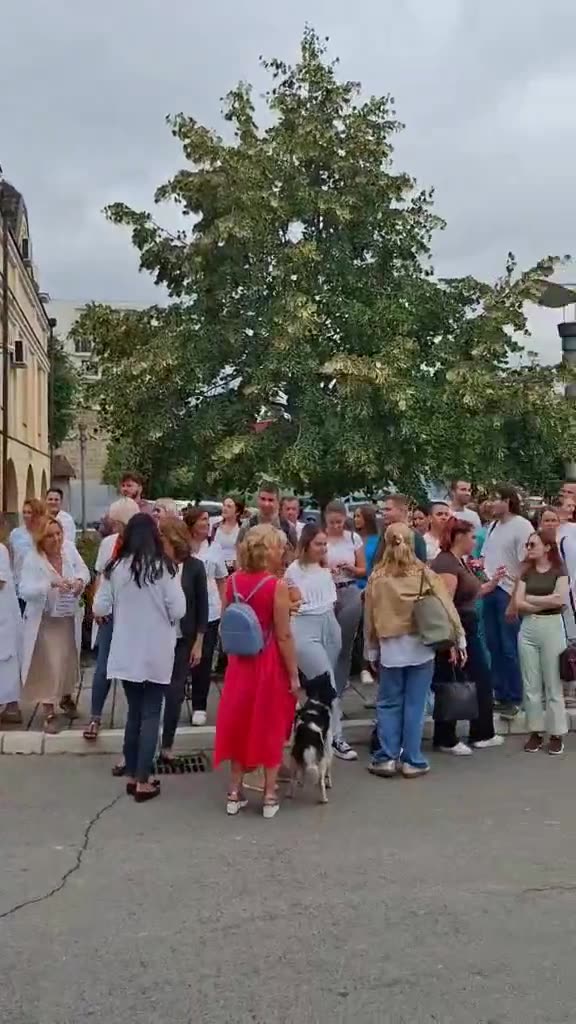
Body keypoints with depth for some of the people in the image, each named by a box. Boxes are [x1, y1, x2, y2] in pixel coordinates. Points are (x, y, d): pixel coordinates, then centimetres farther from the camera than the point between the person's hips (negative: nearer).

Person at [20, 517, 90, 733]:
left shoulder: (69, 549, -9)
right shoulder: (32, 559, -19)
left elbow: (84, 571, -2)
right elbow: (25, 591, -25)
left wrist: (80, 580, -25)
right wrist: (51, 583, -38)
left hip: (69, 618, 4)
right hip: (45, 620, -4)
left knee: (69, 661, 18)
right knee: (50, 665, -7)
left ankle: (66, 698, 43)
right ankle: (49, 712, 4)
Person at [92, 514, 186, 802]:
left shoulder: (115, 567, -5)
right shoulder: (163, 567, -12)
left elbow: (99, 609, -2)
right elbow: (178, 611, -12)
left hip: (126, 652, 3)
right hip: (156, 653, -3)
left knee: (134, 713, 15)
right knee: (150, 715, 5)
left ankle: (131, 776, 22)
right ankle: (143, 782, 7)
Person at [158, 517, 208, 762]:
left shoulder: (195, 567, -5)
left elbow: (202, 607, 0)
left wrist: (198, 643, -1)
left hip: (183, 640, 1)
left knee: (174, 693, 7)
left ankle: (167, 745, 21)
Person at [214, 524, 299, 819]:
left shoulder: (233, 581, -2)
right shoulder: (277, 586, -18)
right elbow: (283, 636, -16)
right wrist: (294, 674, -8)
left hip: (240, 662, 4)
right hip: (270, 664, -4)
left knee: (240, 724, 16)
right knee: (271, 728, 10)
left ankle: (234, 794, 22)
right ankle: (269, 797, 18)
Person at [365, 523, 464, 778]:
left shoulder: (377, 577, -2)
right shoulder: (424, 573, -4)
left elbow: (370, 616, 3)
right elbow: (447, 606, -4)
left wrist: (372, 650, 12)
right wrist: (459, 639, 3)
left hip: (390, 647, 0)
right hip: (421, 646, 0)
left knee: (389, 704, 12)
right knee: (415, 704, 6)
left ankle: (386, 758, 12)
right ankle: (412, 761, 11)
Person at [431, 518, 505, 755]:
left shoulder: (461, 561, 12)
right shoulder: (446, 563, -19)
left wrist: (492, 583, 10)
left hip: (468, 631, 10)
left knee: (482, 679, 14)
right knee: (449, 687, 3)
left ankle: (482, 735, 26)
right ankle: (446, 740, 16)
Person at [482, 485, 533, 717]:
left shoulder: (522, 526, -11)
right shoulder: (493, 526, 13)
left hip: (509, 593, -7)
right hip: (490, 591, 7)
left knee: (510, 648, 0)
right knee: (494, 645, 13)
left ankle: (514, 699, 11)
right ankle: (500, 694, 24)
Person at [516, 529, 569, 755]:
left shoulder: (559, 570, -2)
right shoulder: (526, 572, 8)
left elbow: (560, 599, -16)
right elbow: (519, 603, -1)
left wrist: (531, 598, -7)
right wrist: (546, 602, -9)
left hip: (552, 628, -4)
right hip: (528, 629, 4)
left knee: (553, 685, 2)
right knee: (531, 685, 6)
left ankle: (556, 734, 10)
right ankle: (535, 732, 14)